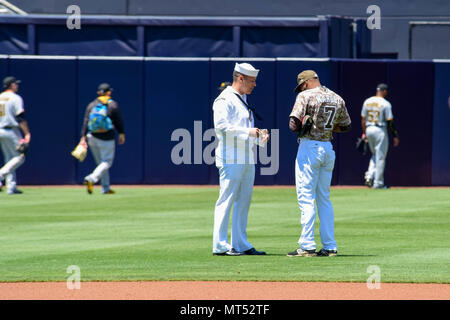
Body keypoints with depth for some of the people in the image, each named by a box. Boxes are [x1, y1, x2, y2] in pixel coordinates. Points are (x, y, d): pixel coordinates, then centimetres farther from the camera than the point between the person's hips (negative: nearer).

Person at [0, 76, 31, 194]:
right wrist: (27, 133, -15)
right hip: (11, 130, -7)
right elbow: (21, 118, -15)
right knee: (20, 157, -1)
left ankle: (11, 186, 5)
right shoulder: (15, 98, -7)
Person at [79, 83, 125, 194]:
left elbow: (86, 121, -2)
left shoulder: (91, 105, 4)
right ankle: (91, 179, -24)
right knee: (107, 162, 0)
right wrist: (121, 134, 9)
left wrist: (83, 137, -5)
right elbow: (119, 121, -3)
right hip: (107, 138, -4)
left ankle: (105, 188, 14)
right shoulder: (113, 105, -5)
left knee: (101, 162, 14)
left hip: (92, 137, 4)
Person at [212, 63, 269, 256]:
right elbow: (221, 124, -22)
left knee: (243, 202, 10)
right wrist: (247, 132, -23)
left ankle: (241, 244, 14)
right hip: (231, 159, -9)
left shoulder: (243, 100, 21)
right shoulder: (225, 99, -8)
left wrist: (259, 136, 5)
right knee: (226, 200, -8)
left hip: (247, 159, 9)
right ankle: (220, 245, -7)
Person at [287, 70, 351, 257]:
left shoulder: (306, 96, -9)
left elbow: (294, 125, -16)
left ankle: (307, 246, -10)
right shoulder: (337, 99, 10)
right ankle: (330, 247, 10)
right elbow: (346, 126, 20)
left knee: (306, 198, -5)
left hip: (309, 147, -6)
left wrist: (304, 126, 5)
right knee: (324, 199, 12)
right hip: (329, 149, 6)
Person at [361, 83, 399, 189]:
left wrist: (364, 133, 16)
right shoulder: (385, 104, -10)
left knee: (375, 154, 21)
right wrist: (395, 136, -4)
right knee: (380, 157, 1)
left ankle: (370, 175, 1)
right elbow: (390, 122, -11)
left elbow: (363, 119, 8)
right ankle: (378, 183, 3)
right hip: (380, 130, -5)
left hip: (369, 129, 5)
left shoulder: (367, 102, 6)